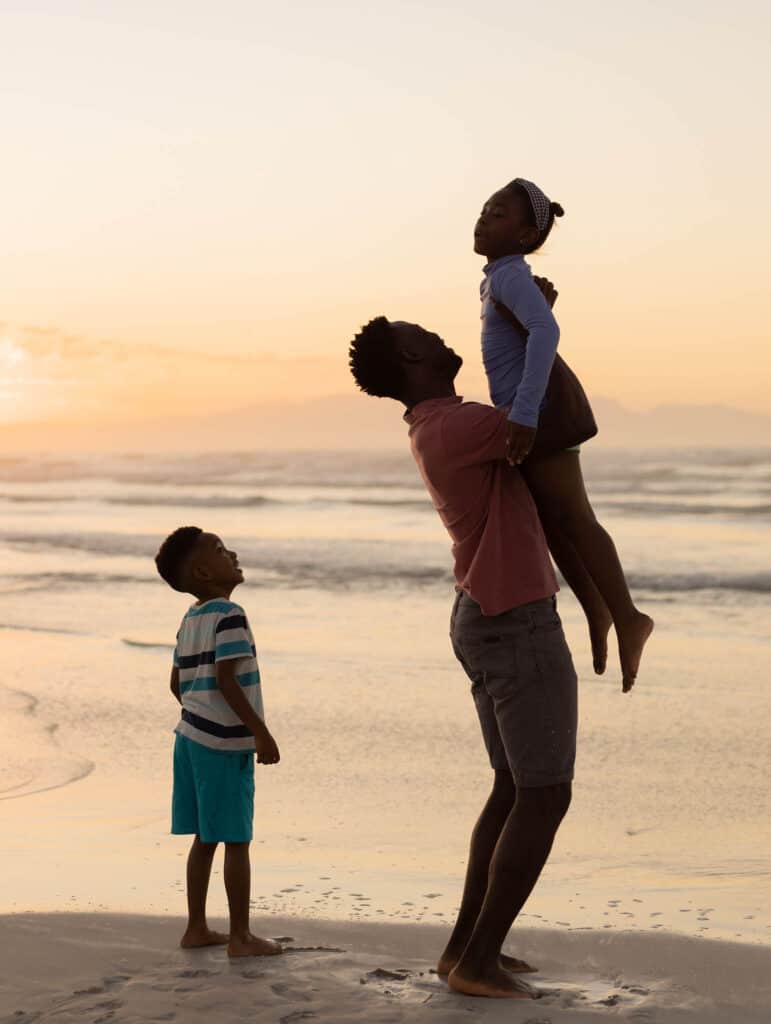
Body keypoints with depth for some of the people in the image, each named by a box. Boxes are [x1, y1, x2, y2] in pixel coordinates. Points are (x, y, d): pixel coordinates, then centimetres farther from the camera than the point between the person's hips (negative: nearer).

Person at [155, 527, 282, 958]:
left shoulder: (191, 619, 12)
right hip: (226, 743, -9)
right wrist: (261, 732, -19)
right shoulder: (229, 615, -15)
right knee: (237, 841, -2)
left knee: (206, 837, 15)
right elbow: (225, 680, -22)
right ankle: (240, 936, 3)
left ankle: (197, 928, 21)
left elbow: (179, 683, 18)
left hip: (193, 736, 9)